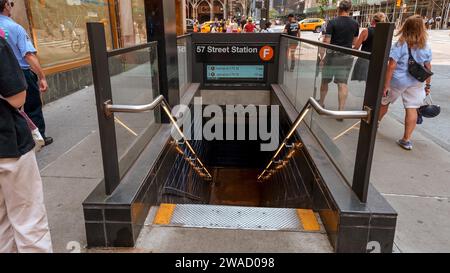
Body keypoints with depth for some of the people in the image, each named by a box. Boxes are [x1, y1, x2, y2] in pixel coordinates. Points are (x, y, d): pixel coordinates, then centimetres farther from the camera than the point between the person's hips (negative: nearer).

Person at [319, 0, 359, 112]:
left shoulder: (332, 22, -10)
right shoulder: (355, 24, 3)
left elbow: (326, 41, -13)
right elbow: (354, 42, 10)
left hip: (332, 55, -3)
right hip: (347, 56, 3)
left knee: (325, 81, 15)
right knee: (343, 83, 2)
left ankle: (321, 103, 31)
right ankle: (341, 110, -3)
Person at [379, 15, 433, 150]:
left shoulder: (400, 45, -14)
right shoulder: (426, 47, -1)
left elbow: (391, 66, -18)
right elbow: (428, 68, 6)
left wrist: (386, 85, -14)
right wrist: (428, 85, 17)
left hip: (397, 80, -3)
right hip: (416, 83, 3)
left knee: (384, 102, 18)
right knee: (412, 109, 4)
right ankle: (406, 140, 7)